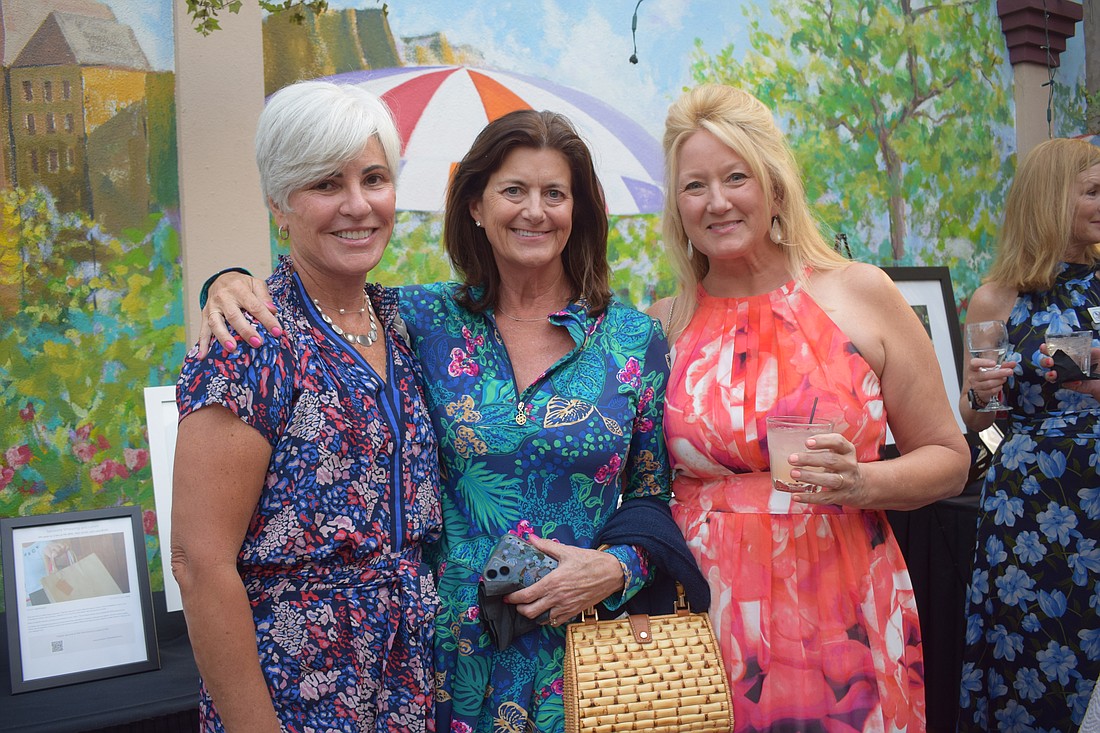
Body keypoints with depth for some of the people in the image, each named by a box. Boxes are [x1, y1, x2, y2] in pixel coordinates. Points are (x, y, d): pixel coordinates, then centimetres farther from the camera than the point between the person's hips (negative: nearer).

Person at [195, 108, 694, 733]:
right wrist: (231, 282, -16)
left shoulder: (635, 339, -2)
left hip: (584, 646, 0)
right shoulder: (427, 320, -3)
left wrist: (618, 567, -14)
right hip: (454, 649, 0)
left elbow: (655, 498, 4)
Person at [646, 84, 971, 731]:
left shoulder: (860, 293, -2)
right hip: (708, 622, 1)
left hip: (842, 623, -1)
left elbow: (949, 459, 3)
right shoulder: (663, 326, 3)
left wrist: (864, 482, -15)